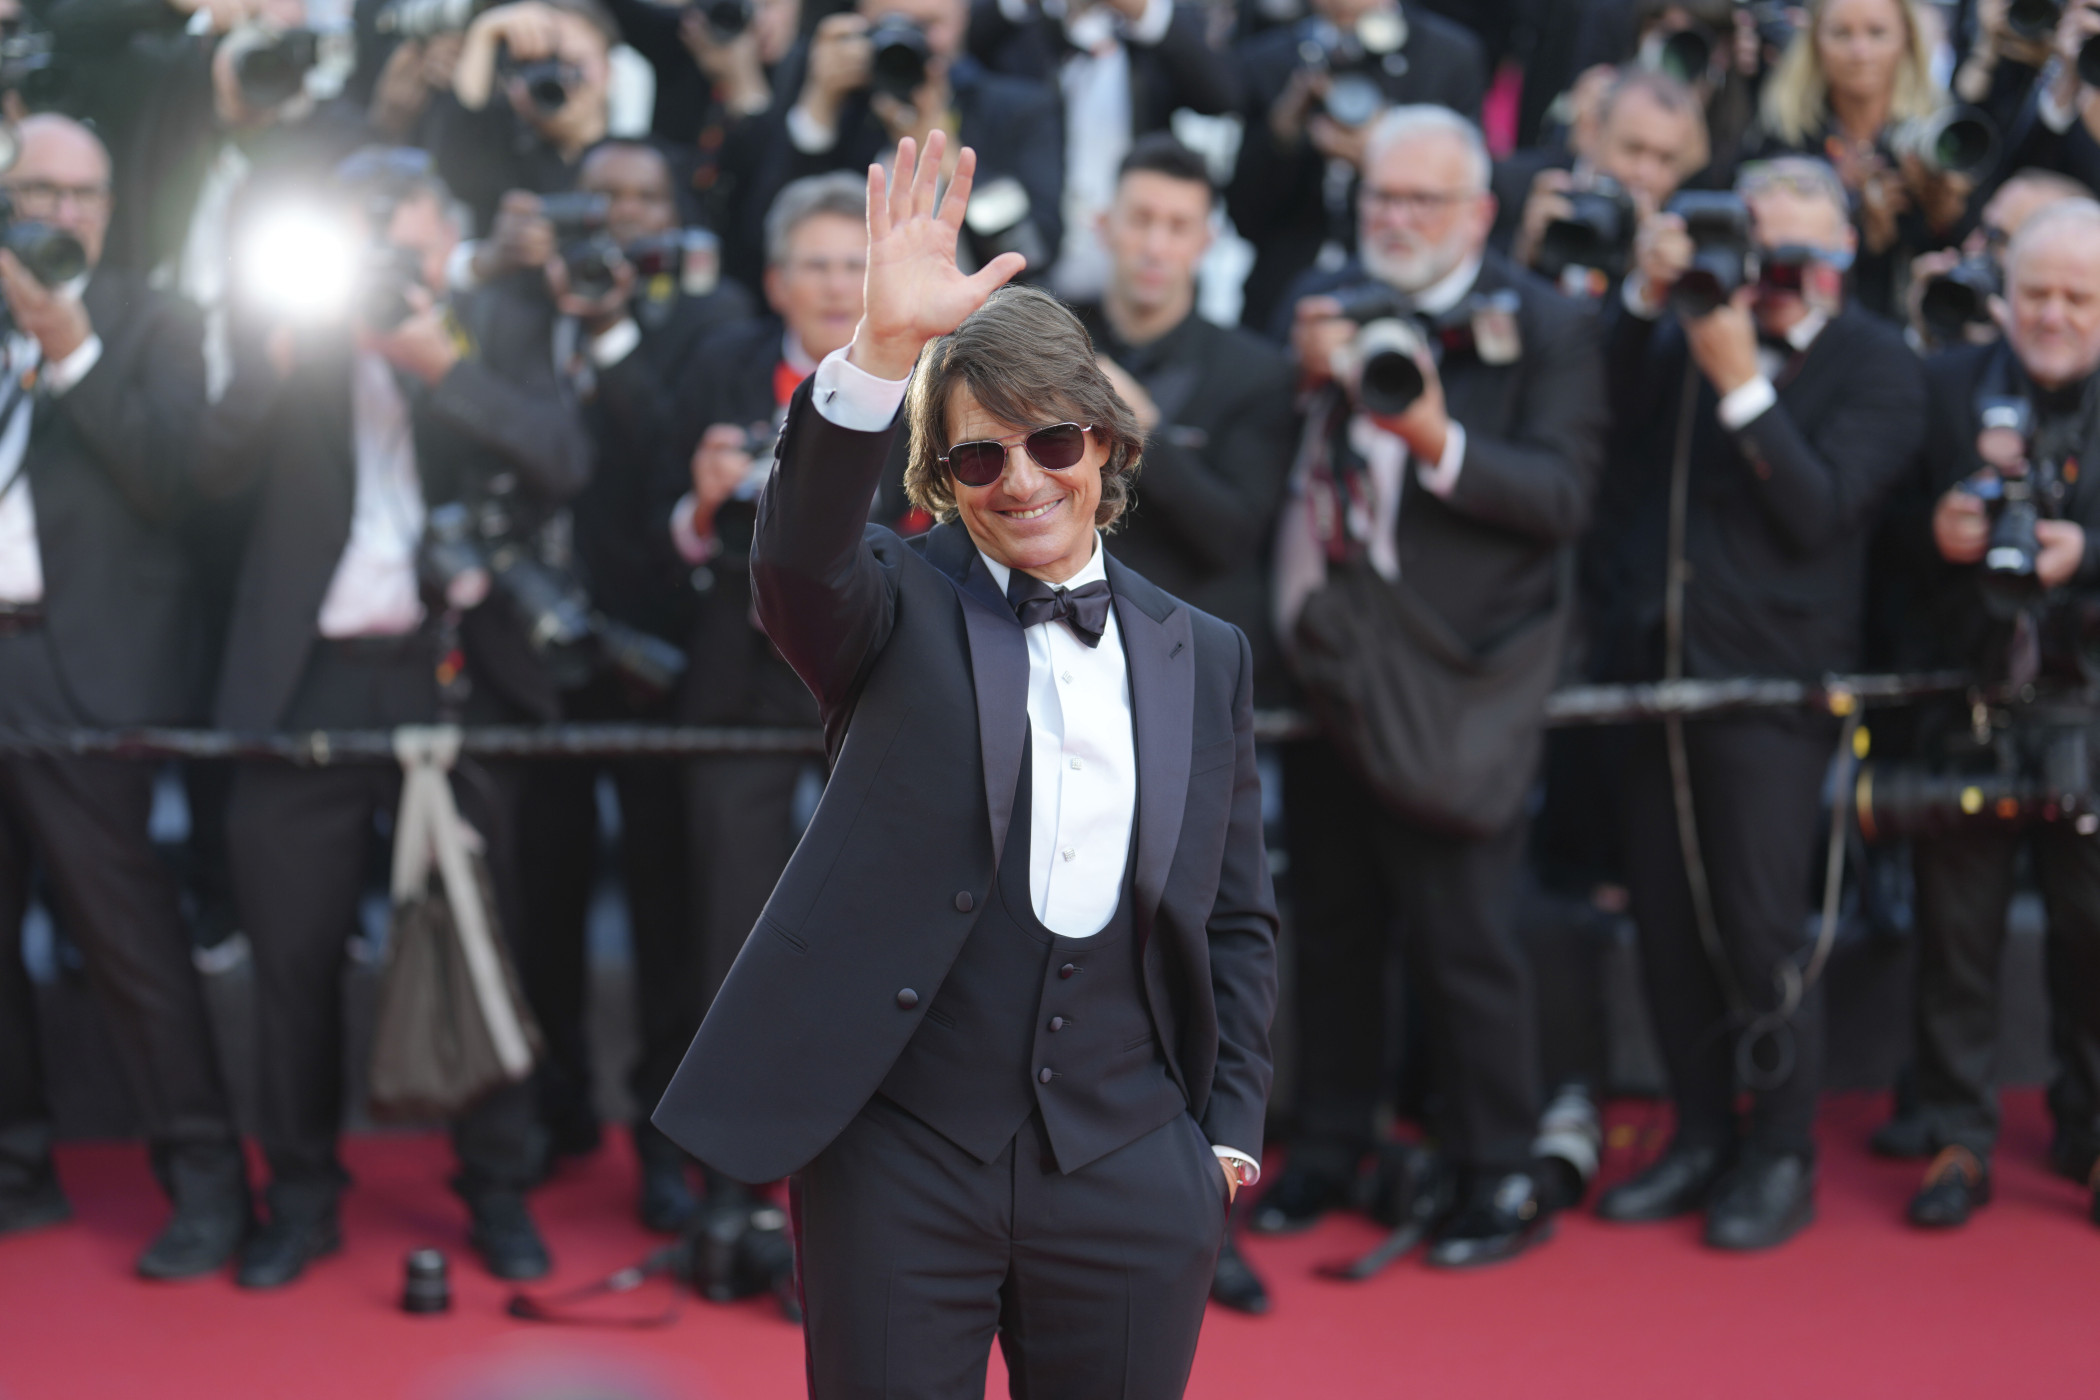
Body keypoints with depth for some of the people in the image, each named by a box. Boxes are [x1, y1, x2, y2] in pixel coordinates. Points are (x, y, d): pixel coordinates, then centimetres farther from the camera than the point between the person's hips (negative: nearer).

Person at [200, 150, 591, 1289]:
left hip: (457, 676, -1)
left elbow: (564, 460, -10)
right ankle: (301, 1196, 19)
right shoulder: (286, 328, 6)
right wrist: (280, 359, -21)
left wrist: (444, 362, -21)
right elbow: (217, 467, -6)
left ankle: (499, 1191, 17)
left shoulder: (502, 327, 5)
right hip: (307, 681, 1)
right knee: (293, 949, 5)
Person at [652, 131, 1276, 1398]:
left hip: (1130, 1179, 3)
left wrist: (1231, 1135, 8)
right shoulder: (902, 611, 1)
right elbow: (798, 561, -22)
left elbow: (1239, 921, 16)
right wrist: (883, 348, -36)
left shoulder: (1205, 659, 11)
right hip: (901, 1164, -2)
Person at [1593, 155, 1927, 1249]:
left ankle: (1782, 1159, 11)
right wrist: (1645, 298, -15)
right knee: (1666, 916, 10)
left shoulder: (1877, 365, -5)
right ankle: (1702, 1139, 24)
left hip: (1774, 675, -5)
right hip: (1663, 658, 5)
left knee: (1761, 930, -3)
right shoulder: (1698, 321, 8)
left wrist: (1741, 383, -23)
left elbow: (1819, 510, -16)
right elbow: (1617, 414, -6)